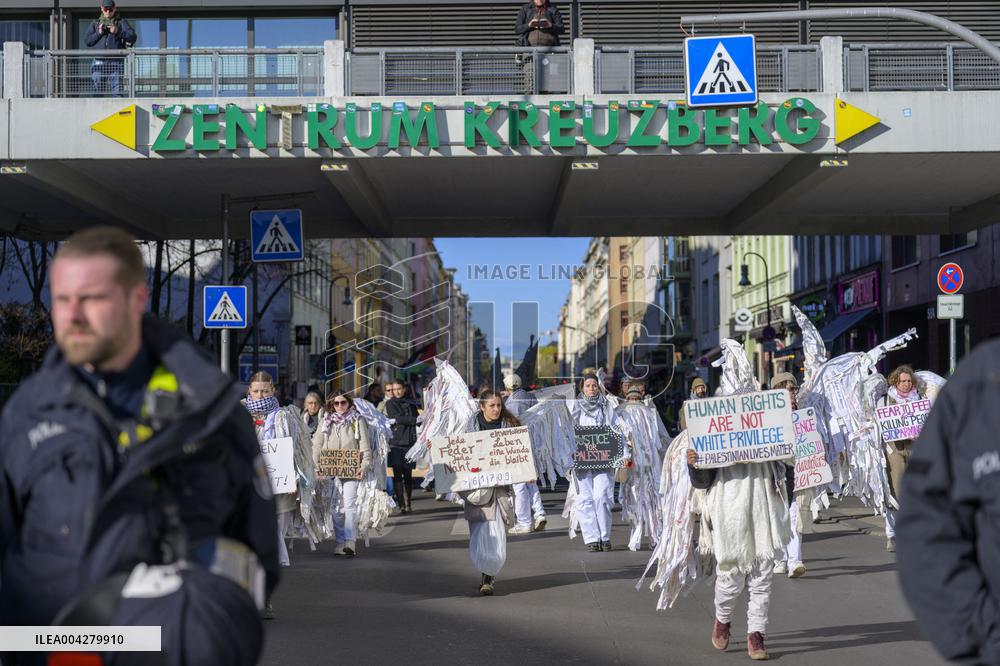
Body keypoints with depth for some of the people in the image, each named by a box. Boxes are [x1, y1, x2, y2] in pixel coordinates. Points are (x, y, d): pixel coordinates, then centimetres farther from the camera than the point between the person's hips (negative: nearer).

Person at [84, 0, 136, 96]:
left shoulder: (121, 22, 11)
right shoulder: (95, 23, 18)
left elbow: (132, 37, -2)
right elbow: (86, 40, 10)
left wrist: (118, 32, -14)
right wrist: (98, 33, -4)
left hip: (116, 62, -2)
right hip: (99, 62, 2)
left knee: (116, 91, -7)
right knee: (98, 91, 1)